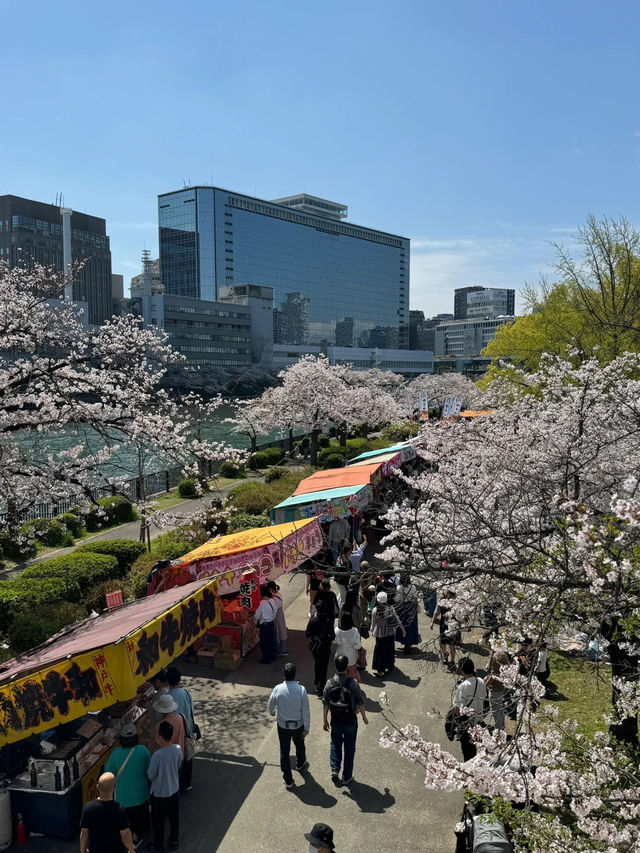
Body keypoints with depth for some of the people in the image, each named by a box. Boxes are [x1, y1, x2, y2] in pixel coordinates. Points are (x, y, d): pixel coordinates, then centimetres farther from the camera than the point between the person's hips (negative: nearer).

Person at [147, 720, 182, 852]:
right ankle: (174, 841, 41)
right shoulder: (178, 749, -17)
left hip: (159, 793, -5)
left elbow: (150, 775, -19)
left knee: (158, 820, 19)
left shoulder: (157, 755, -33)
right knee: (174, 817, 24)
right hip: (174, 790, 5)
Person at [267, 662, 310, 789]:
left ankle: (288, 781, 21)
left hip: (283, 726, 0)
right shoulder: (301, 689, -22)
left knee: (284, 752, 13)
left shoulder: (278, 689, -19)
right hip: (298, 725, 0)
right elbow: (306, 711, -16)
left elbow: (270, 705, -1)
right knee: (300, 746, 28)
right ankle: (300, 765, 53)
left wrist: (272, 712, 23)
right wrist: (306, 728, -4)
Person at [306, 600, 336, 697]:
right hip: (324, 648, -4)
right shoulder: (328, 622, -25)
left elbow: (307, 634, -3)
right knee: (323, 668, 9)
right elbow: (331, 636, -22)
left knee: (317, 666, 27)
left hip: (314, 647, 4)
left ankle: (317, 684, 46)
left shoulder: (312, 620, -15)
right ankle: (320, 692, 15)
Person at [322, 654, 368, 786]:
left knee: (335, 745, 22)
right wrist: (364, 717, 7)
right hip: (350, 720, -1)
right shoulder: (353, 683, -19)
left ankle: (334, 770, 7)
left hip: (336, 721, 1)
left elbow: (325, 704, -6)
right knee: (349, 748, 15)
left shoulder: (329, 683, -14)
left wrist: (325, 720, 8)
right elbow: (360, 703, -10)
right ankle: (346, 777, 24)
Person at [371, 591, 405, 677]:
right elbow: (397, 619, -5)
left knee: (379, 651, 11)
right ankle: (390, 666, 36)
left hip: (379, 634, -2)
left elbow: (373, 623, -5)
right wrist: (402, 628, 8)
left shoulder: (375, 610, -18)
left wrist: (372, 631, 13)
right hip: (390, 633, 2)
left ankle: (380, 670, 14)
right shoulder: (391, 608, -14)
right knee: (390, 650, 20)